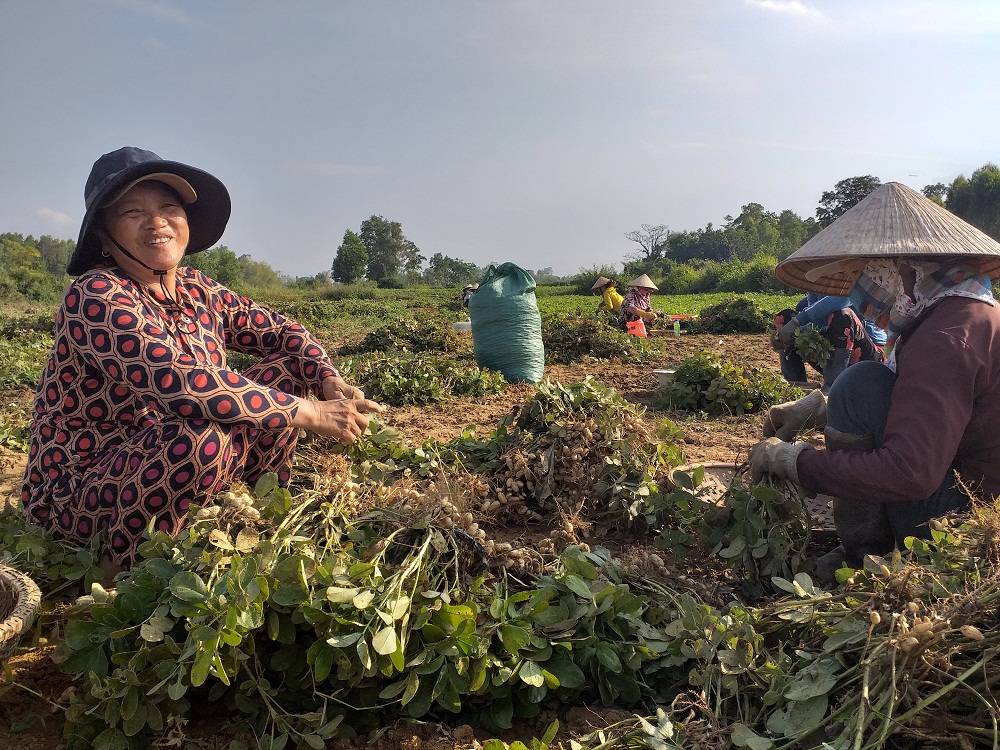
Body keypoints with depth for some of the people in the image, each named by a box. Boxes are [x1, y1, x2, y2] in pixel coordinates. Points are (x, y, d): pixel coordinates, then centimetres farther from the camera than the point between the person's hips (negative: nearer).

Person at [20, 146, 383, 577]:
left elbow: (280, 332, 8)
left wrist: (330, 381, -12)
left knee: (289, 367, 1)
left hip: (171, 464, 7)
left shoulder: (199, 292, 0)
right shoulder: (96, 297, -21)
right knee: (204, 438, -36)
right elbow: (185, 384, -33)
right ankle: (121, 568, -11)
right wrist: (310, 413, -29)